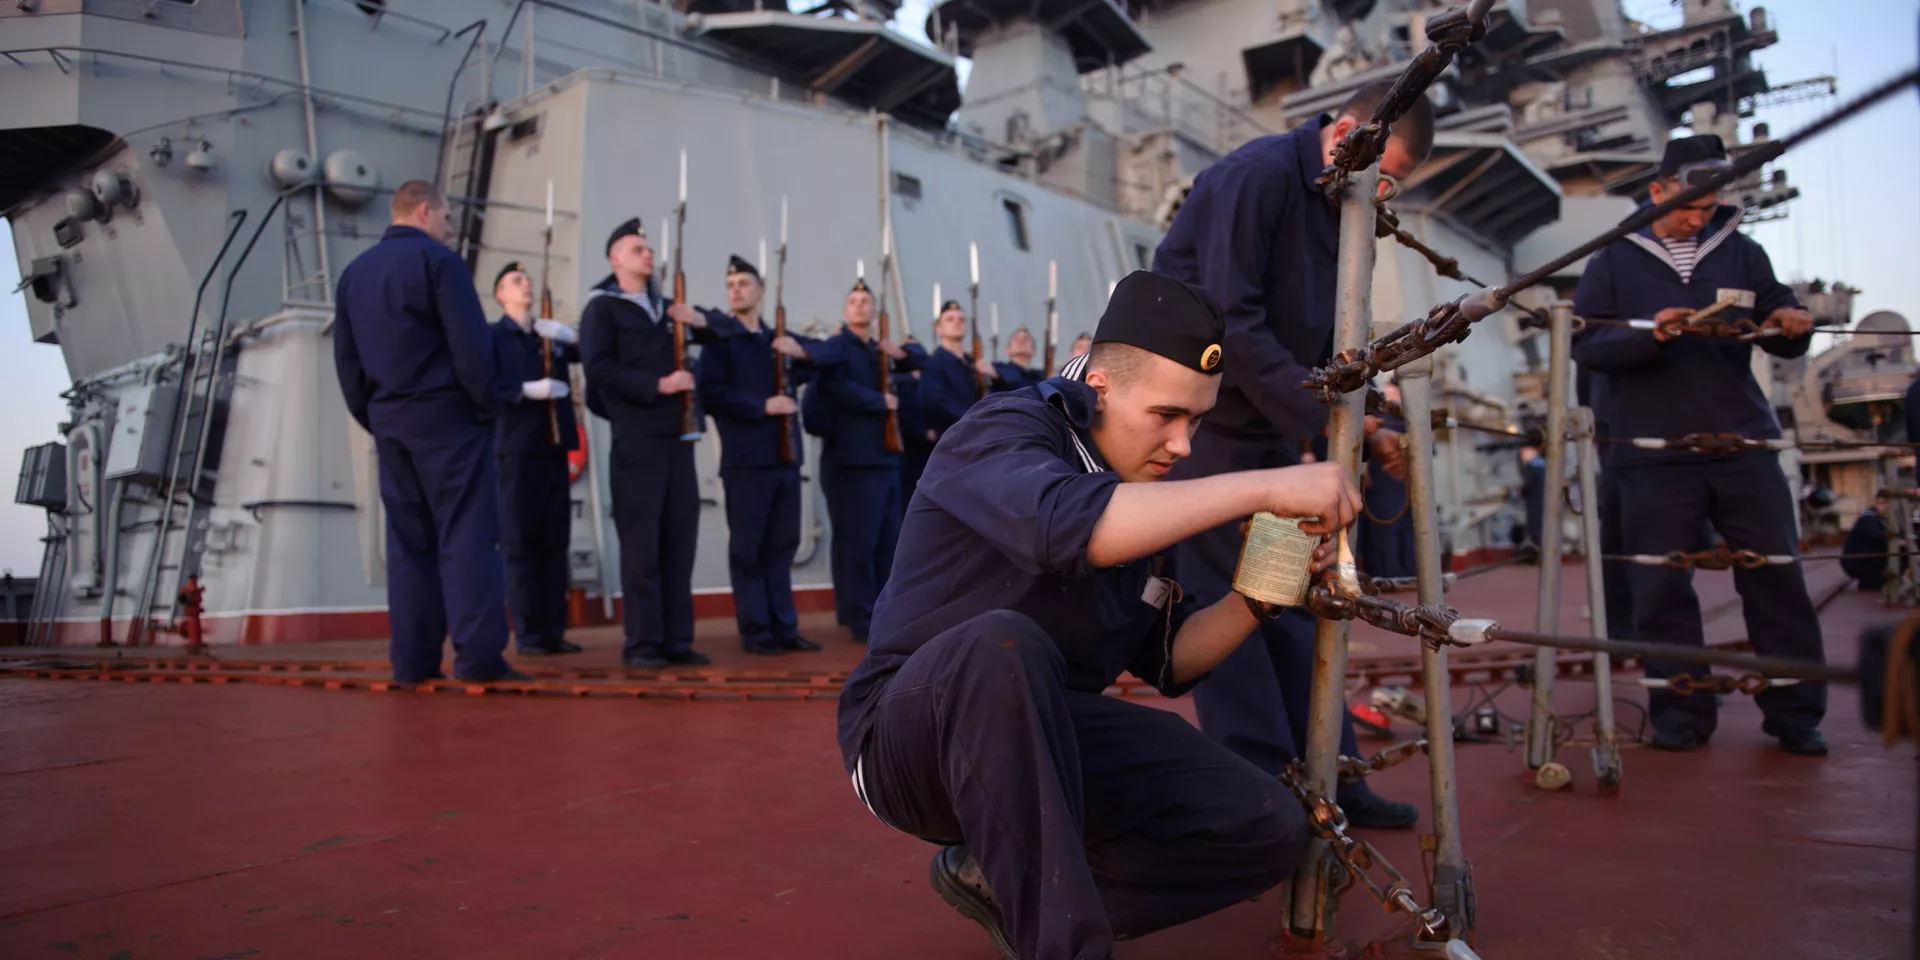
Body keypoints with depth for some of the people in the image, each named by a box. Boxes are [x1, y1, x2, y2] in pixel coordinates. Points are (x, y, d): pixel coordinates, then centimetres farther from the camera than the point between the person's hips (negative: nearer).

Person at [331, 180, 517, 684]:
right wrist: (488, 404, -5)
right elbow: (470, 342, -14)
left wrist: (372, 417, 17)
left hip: (389, 421, 6)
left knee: (408, 538, 8)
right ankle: (479, 655, -11)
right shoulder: (439, 260, -6)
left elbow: (345, 358, 14)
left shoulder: (354, 272, 15)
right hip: (447, 415, -6)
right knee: (467, 533, -7)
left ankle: (412, 658, 7)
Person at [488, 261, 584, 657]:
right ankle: (529, 634, -1)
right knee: (520, 542, -3)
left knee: (555, 541, 4)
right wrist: (528, 389, -18)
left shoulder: (553, 334, 18)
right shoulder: (492, 335, 5)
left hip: (554, 447, 5)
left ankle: (554, 630, 8)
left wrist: (571, 336, -5)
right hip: (516, 448, -4)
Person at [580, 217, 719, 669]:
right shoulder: (601, 307, 2)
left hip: (677, 435, 6)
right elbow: (599, 367, -11)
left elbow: (717, 339, 25)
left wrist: (702, 321, 3)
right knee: (641, 540, -5)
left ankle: (677, 639, 10)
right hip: (636, 438, -6)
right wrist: (657, 385, -17)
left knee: (680, 536, 4)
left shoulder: (665, 304, 19)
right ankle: (641, 643, 1)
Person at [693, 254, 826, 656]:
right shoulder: (720, 339, 1)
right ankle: (756, 630, 5)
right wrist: (762, 406, -17)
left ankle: (784, 626, 14)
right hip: (746, 458, -5)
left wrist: (802, 352, -2)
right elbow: (712, 394, -11)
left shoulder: (779, 339, 16)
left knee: (782, 545, 8)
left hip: (786, 456, 5)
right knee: (747, 547, -1)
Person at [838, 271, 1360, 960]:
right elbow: (1067, 523, -39)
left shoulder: (1148, 499, 7)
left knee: (1270, 831, -6)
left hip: (1046, 735, 7)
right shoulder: (1005, 431, -15)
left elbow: (1167, 662, 8)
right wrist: (1265, 487, -36)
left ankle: (999, 878, -1)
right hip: (909, 739, -7)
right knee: (1004, 645, -40)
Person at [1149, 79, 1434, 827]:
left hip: (1267, 427, 9)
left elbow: (1318, 346, 13)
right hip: (1198, 419, -9)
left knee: (1293, 602, 10)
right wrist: (1324, 418, -23)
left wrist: (1362, 429, -1)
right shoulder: (1259, 173, -15)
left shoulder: (1335, 210, 12)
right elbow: (1232, 321, -24)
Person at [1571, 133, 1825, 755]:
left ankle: (1795, 714, 15)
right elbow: (1585, 344, -5)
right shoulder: (1615, 261, 6)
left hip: (1744, 445, 2)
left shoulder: (1741, 253, 13)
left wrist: (1790, 326, -8)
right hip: (1654, 454, -2)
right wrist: (1649, 334, -22)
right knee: (1663, 587, 1)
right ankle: (1682, 712, 13)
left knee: (1776, 577, 3)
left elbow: (1781, 341, 15)